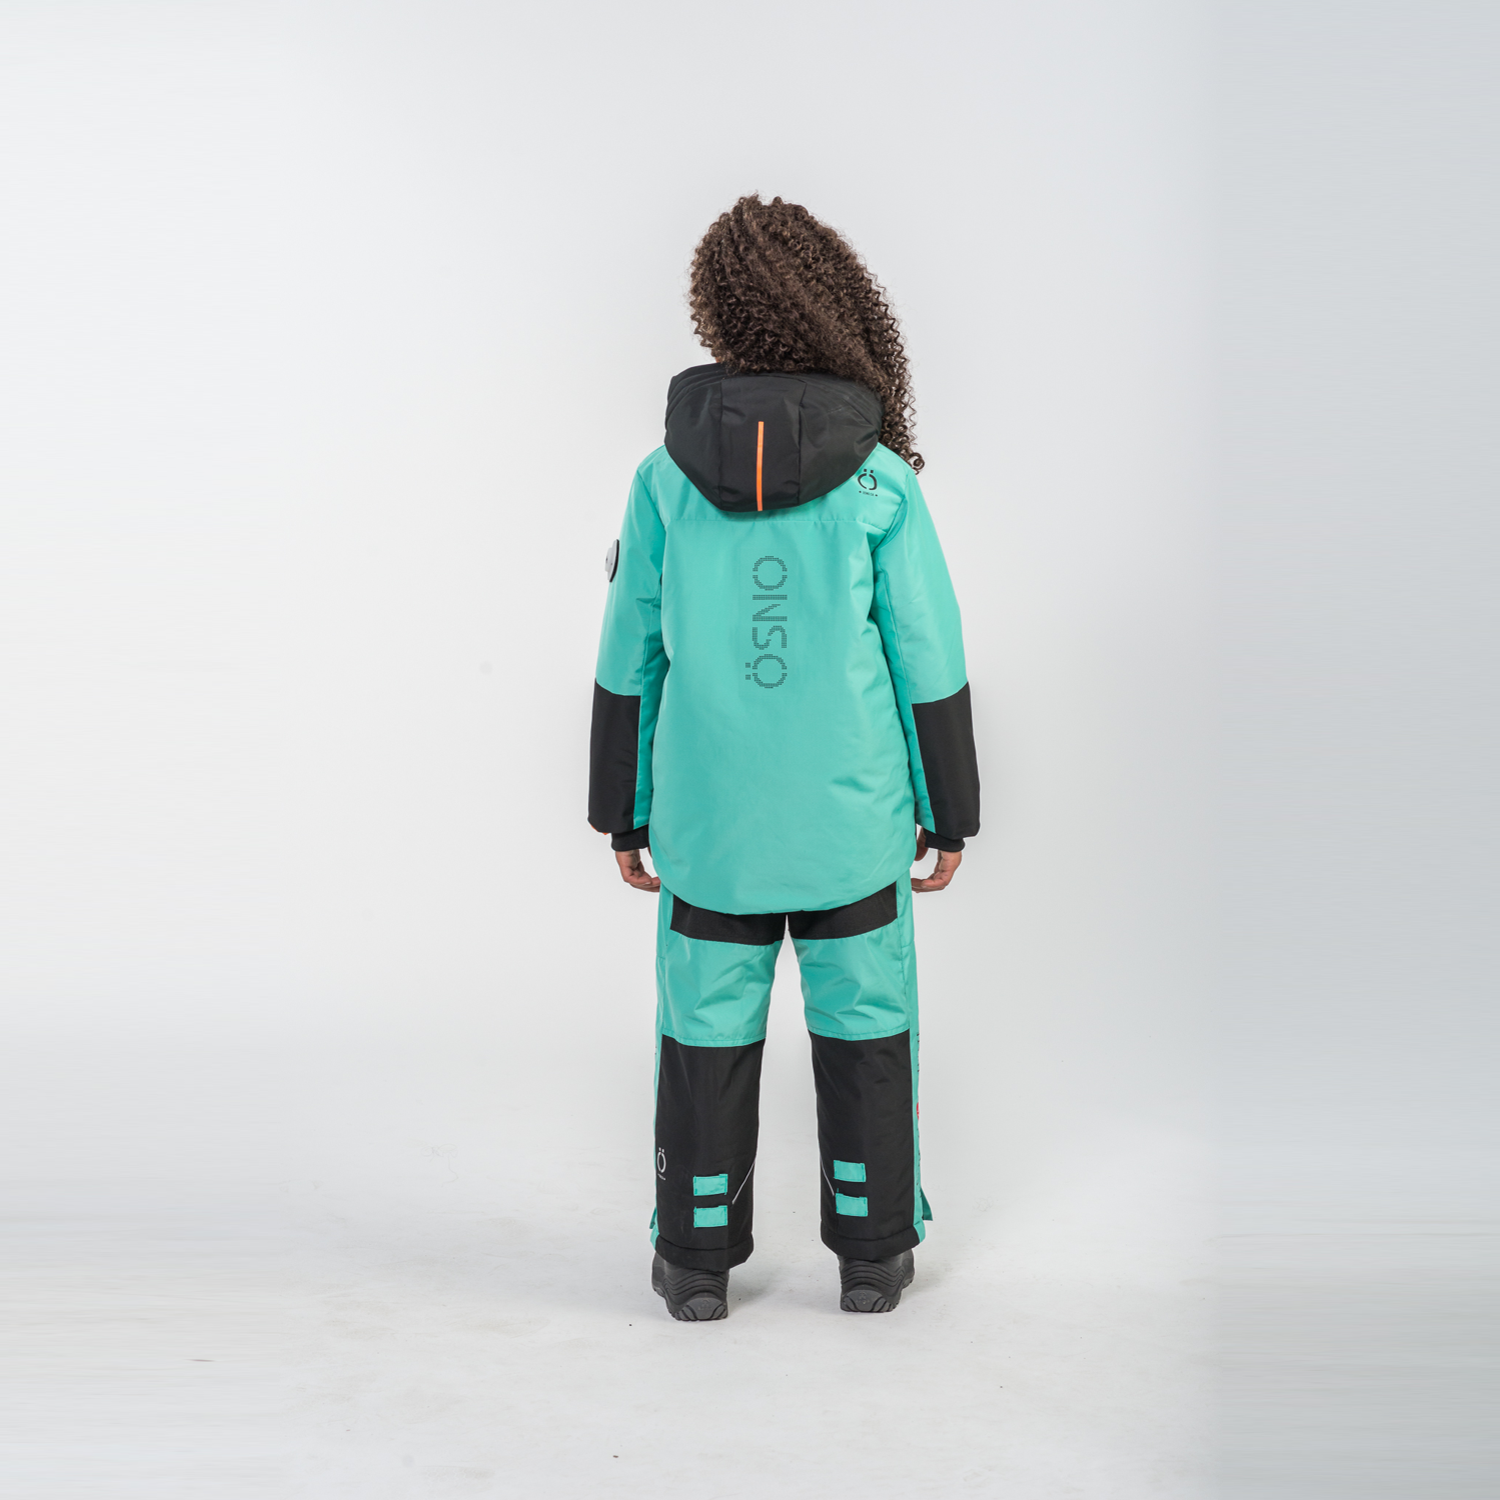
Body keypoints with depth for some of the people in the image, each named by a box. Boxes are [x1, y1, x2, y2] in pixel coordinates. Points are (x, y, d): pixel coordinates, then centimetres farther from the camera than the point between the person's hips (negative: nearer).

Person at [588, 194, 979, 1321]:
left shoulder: (667, 480, -4)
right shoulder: (881, 483, -8)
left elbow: (631, 667, 0)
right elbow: (929, 667, -6)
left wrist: (622, 815, 9)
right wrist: (950, 815, 5)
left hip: (710, 822, 1)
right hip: (851, 823, -1)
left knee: (708, 1031, 13)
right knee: (864, 1026, 14)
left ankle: (699, 1259, 23)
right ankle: (872, 1253, 25)